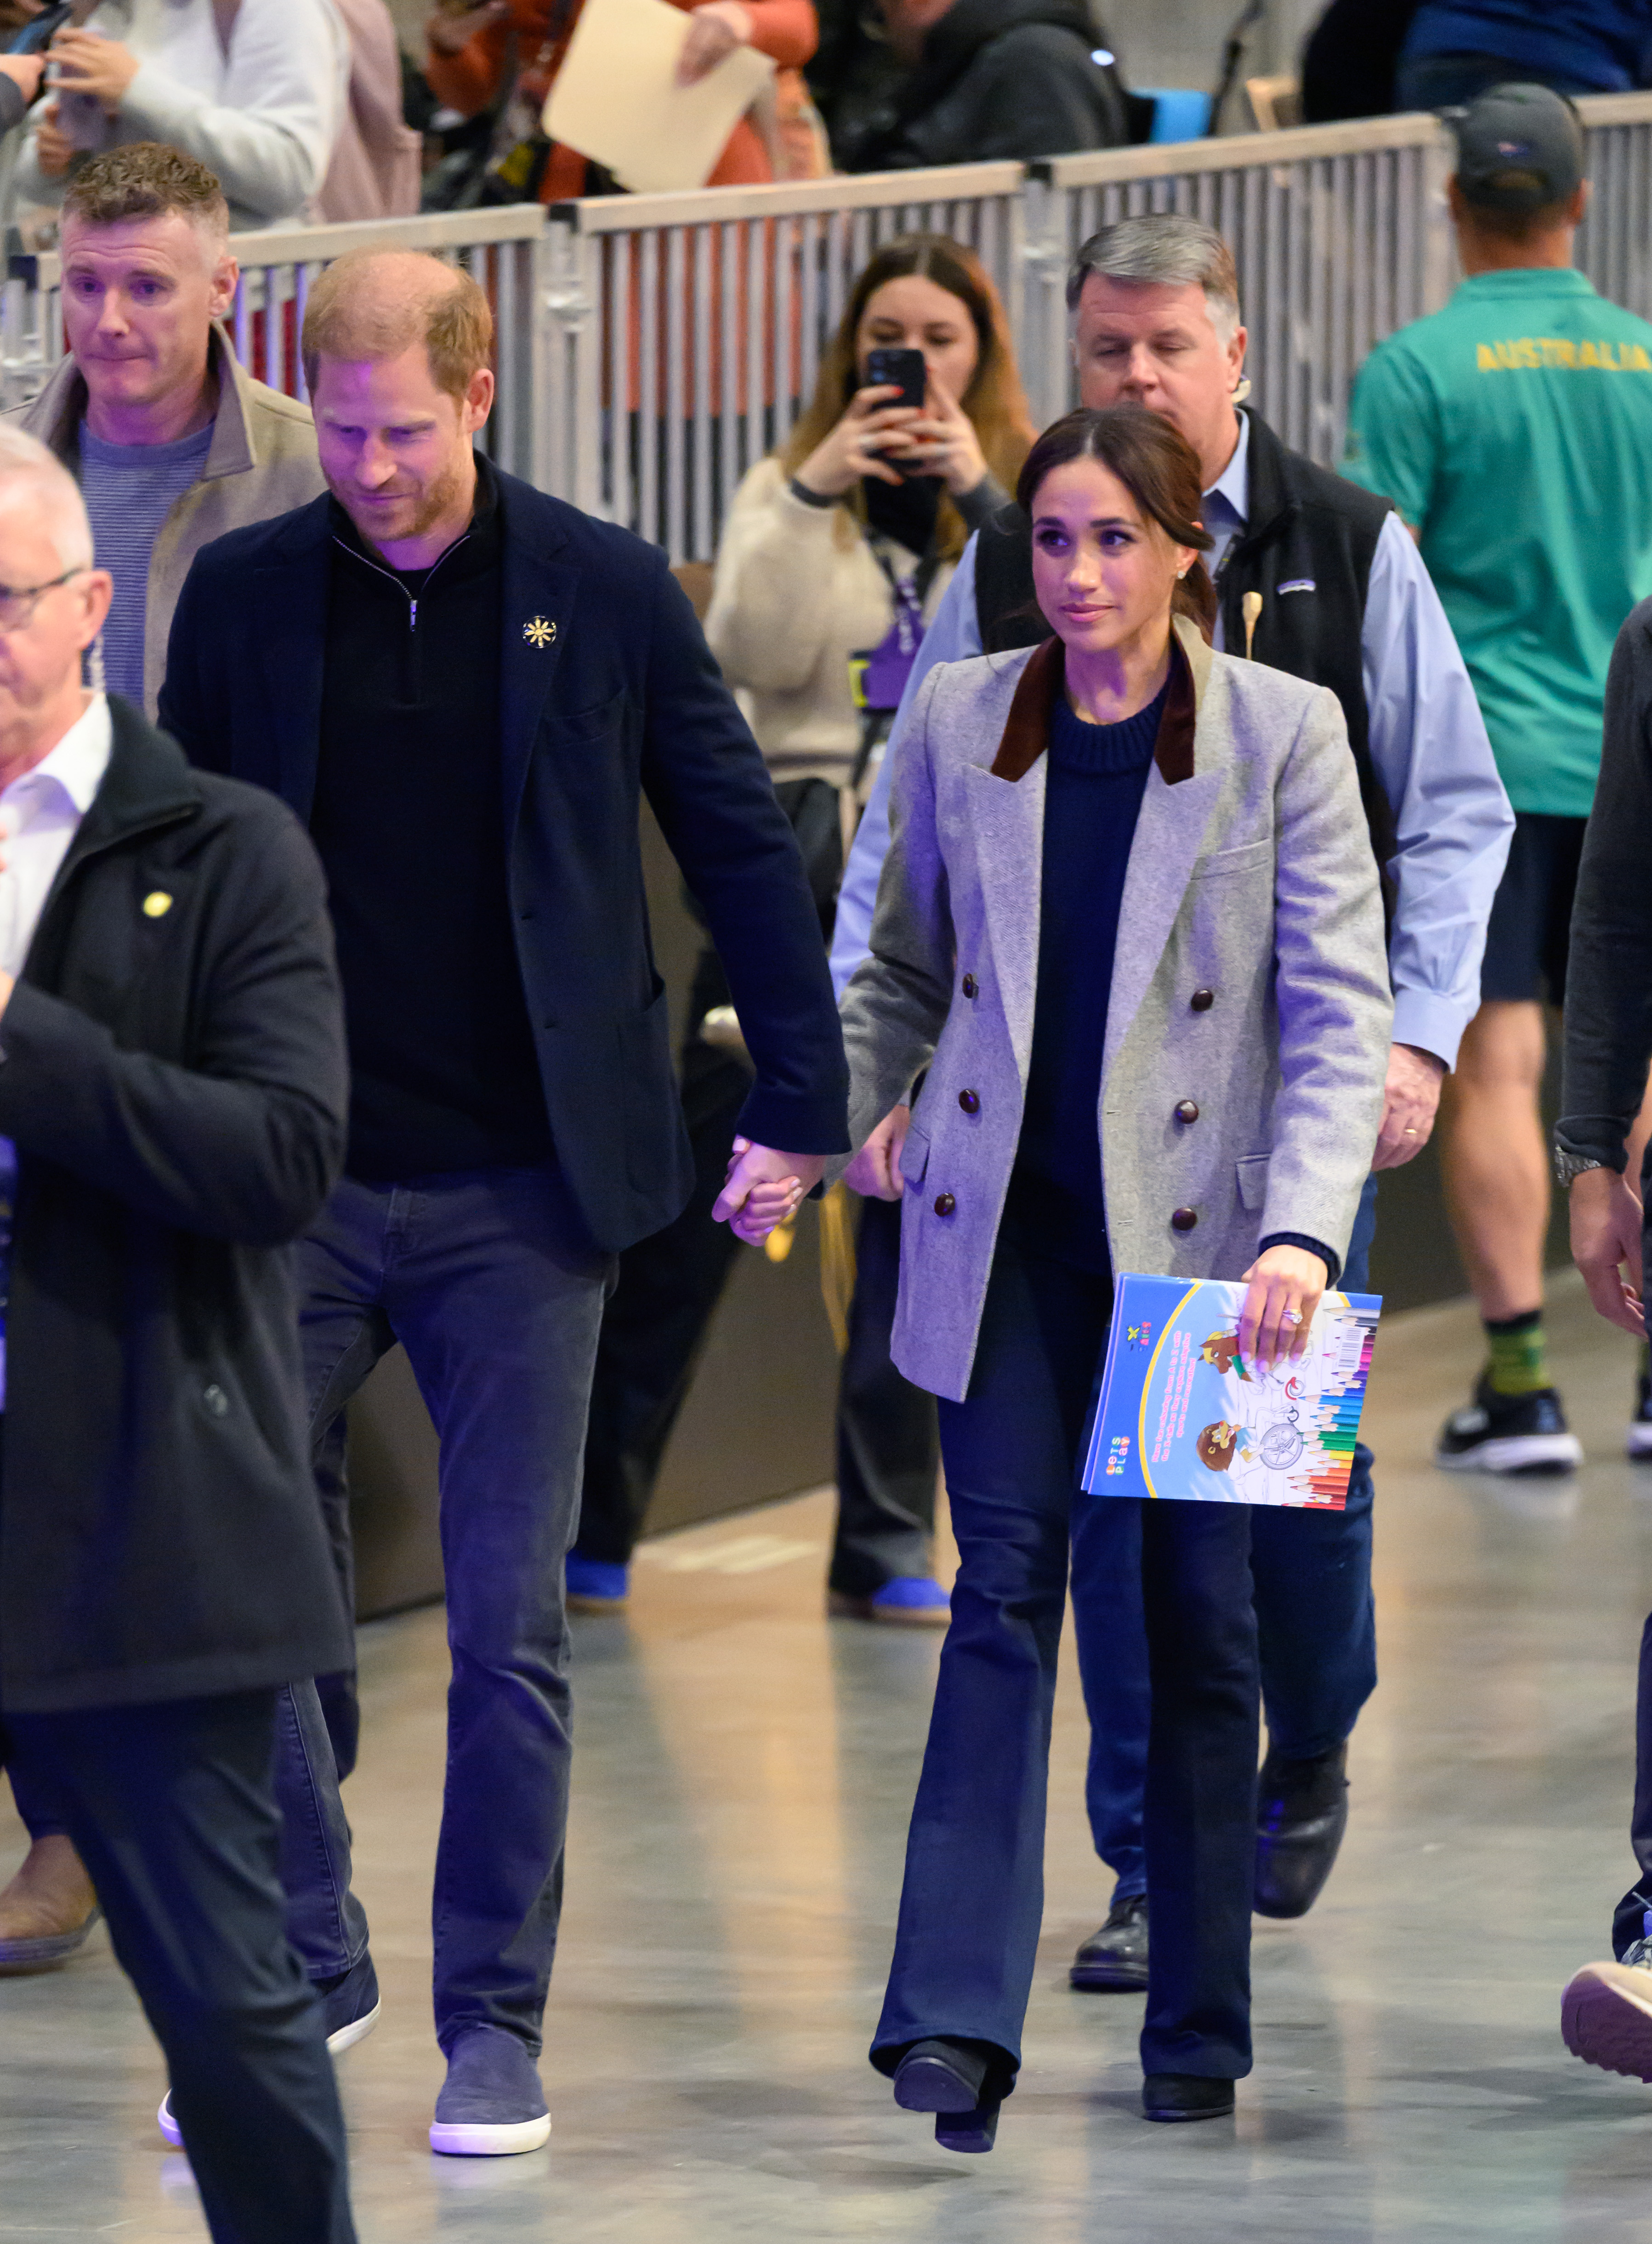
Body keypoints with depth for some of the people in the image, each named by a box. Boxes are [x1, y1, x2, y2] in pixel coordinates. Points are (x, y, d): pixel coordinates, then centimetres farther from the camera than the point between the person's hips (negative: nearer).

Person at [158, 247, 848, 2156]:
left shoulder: (602, 592, -2)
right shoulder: (243, 597, 2)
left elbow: (742, 847, 4)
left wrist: (797, 1103, 2)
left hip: (518, 1190, -2)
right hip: (290, 1181, 2)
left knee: (508, 1621, 0)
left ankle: (494, 2021, 9)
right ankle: (300, 1965, 18)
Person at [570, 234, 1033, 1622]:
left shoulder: (1021, 503, 8)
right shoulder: (793, 492, 7)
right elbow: (754, 652, -8)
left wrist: (982, 497, -16)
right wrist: (812, 499, -18)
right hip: (803, 873, -1)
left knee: (920, 1211, 3)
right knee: (696, 1195, -1)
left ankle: (887, 1544, 10)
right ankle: (593, 1519, 7)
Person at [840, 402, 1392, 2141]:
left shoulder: (1282, 733, -3)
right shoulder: (958, 721, 5)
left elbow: (1339, 1009, -7)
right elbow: (901, 971, 19)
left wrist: (1302, 1229, -19)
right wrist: (828, 1123, 8)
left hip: (1191, 1229, -1)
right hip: (1005, 1227, 1)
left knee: (1198, 1611, 6)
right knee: (1004, 1593, -9)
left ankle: (1196, 2025, 16)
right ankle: (956, 2017, -15)